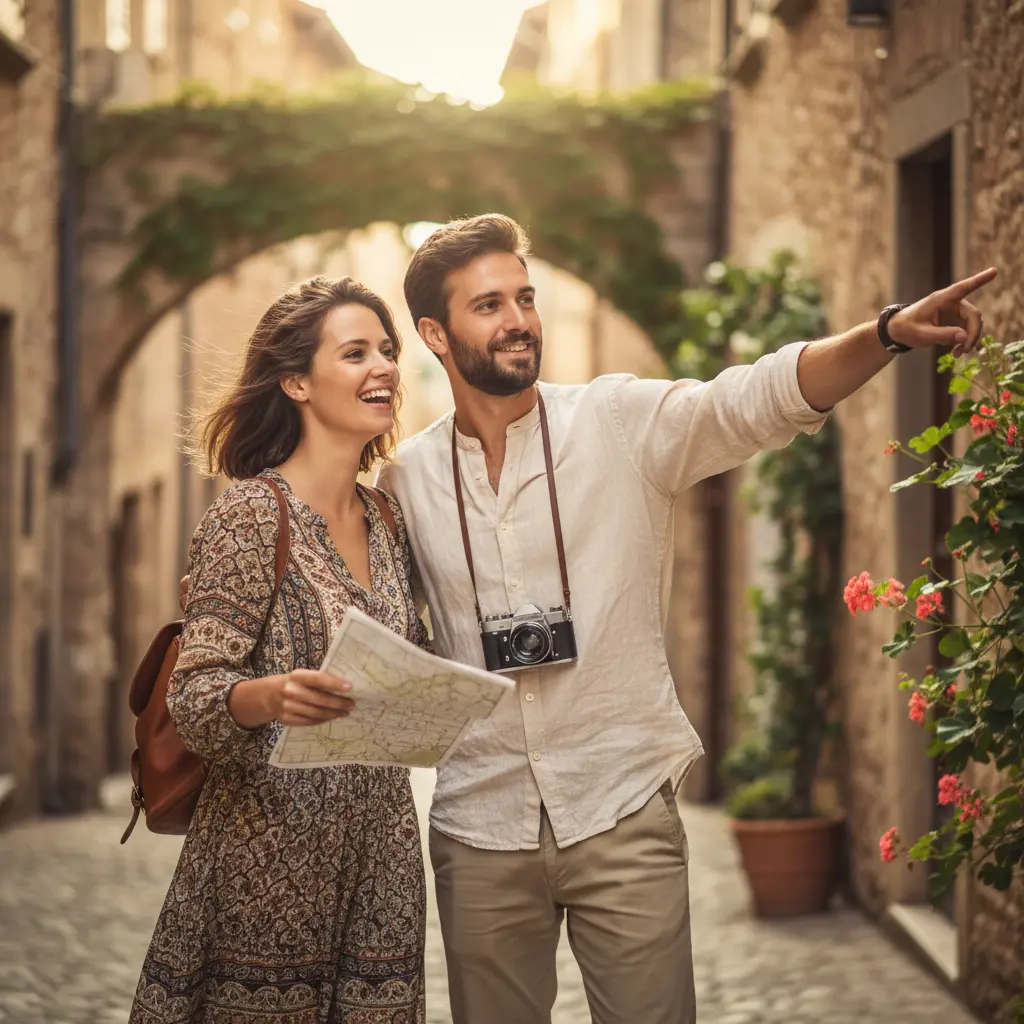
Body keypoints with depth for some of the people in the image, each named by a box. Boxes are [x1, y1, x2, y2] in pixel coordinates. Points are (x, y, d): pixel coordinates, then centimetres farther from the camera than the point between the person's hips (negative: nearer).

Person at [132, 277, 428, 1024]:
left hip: (381, 860, 6)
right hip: (272, 865, -6)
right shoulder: (251, 515, -8)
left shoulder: (388, 521, 11)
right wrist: (269, 697, -33)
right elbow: (193, 697, -15)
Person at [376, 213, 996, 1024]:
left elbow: (758, 400, -19)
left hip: (623, 812, -2)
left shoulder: (622, 423, -4)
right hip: (478, 826, 2)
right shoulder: (406, 479, 3)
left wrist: (889, 333, -34)